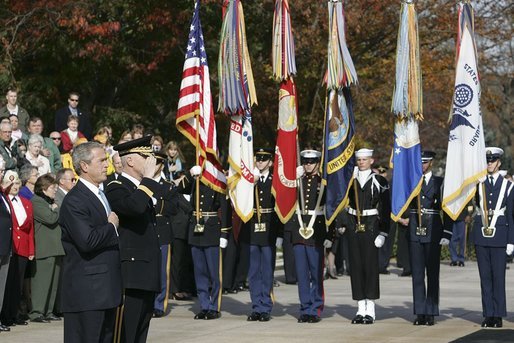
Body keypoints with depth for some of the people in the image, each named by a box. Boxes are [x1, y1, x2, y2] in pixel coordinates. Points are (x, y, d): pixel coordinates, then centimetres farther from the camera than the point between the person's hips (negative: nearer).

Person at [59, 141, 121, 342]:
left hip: (107, 288, 9)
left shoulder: (104, 195, 19)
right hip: (86, 293, -9)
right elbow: (87, 240, -25)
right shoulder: (74, 201, -13)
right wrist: (111, 226, -11)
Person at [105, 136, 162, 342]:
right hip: (130, 276, -9)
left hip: (146, 276, 9)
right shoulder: (116, 189, -10)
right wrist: (148, 178, -20)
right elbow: (136, 206, -33)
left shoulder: (143, 189, 20)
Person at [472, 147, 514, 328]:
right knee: (485, 276, 4)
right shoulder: (477, 184, 10)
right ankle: (488, 315, 8)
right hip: (481, 235, 2)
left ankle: (498, 316, 3)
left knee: (498, 276, -2)